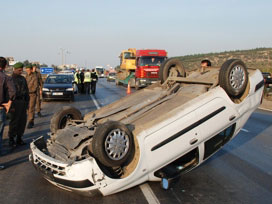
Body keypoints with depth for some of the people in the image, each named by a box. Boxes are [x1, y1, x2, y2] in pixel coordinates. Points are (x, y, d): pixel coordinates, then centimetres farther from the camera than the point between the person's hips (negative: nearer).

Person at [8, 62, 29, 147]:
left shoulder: (23, 79, 14)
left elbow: (26, 91, 19)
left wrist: (27, 102, 13)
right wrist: (11, 106, -15)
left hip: (23, 102, 6)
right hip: (15, 103, -6)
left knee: (22, 121, 7)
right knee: (14, 122, -4)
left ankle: (19, 138, 16)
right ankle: (11, 139, 6)